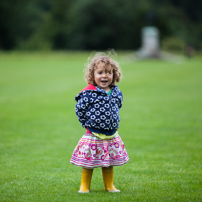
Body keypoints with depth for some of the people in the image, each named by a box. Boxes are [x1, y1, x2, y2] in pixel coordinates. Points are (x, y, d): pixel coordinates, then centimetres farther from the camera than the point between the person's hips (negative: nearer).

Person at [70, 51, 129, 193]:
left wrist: (113, 123, 12)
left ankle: (109, 186, 27)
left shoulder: (116, 92, 3)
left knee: (109, 163, 14)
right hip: (93, 136, -5)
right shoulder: (89, 93, -14)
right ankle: (84, 186, 16)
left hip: (111, 135, 5)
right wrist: (88, 123, -6)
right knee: (88, 163, 3)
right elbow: (79, 109, -9)